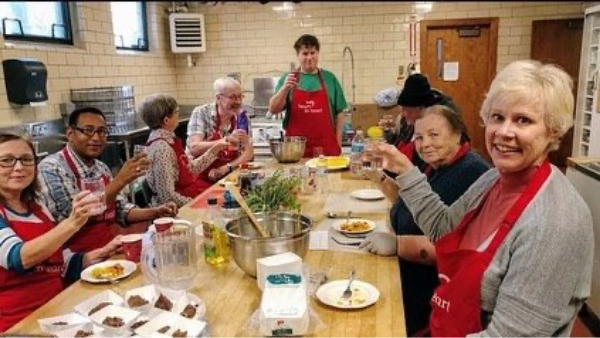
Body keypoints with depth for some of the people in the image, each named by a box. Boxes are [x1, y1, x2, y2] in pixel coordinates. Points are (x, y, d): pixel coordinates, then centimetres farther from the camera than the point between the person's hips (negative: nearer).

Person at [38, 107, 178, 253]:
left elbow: (121, 210, 16)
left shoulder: (101, 168, 10)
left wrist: (154, 212, -1)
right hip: (80, 254, -7)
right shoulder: (51, 167, -12)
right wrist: (120, 180, -26)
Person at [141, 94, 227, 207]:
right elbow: (167, 196, -26)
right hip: (181, 207, -8)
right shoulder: (162, 147, -24)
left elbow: (191, 169, 9)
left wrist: (215, 149, 9)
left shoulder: (168, 139, 3)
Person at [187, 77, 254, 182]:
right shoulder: (201, 113, -9)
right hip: (200, 178, -5)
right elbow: (194, 148, -20)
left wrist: (227, 167, -18)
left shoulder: (242, 116, 1)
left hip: (228, 176, 5)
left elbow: (249, 152, 0)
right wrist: (227, 140, -31)